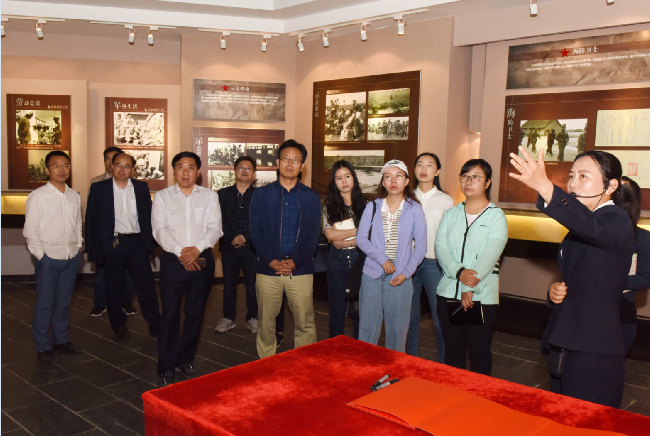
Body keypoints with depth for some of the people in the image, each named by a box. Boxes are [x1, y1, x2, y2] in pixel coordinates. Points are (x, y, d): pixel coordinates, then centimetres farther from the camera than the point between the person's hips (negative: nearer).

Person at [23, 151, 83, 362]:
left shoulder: (74, 196, 6)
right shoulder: (38, 196, -7)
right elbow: (30, 230, -7)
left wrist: (78, 248, 8)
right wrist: (40, 255, -9)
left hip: (71, 258, 4)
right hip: (49, 258, -4)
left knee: (63, 302, 15)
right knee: (45, 304, 4)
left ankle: (61, 340, 30)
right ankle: (43, 346, 18)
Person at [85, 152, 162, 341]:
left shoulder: (142, 187, 7)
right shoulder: (99, 188, 2)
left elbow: (149, 216, 9)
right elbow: (90, 220, 2)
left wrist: (150, 241, 3)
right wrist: (92, 247, -2)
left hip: (137, 243, 1)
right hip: (112, 244, -1)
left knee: (147, 285, 2)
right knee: (114, 287, 10)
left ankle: (156, 325, 16)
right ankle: (119, 325, 26)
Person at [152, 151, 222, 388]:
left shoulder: (210, 196, 8)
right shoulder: (162, 196, 6)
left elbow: (215, 228, -1)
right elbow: (159, 230, -4)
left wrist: (197, 248, -17)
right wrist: (180, 251, -18)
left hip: (202, 260, 2)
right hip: (173, 260, -1)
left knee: (195, 313, 8)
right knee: (170, 314, -1)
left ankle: (185, 359, 26)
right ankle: (166, 368, 10)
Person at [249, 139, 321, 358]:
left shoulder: (311, 197, 7)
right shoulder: (261, 194, 6)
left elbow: (313, 236, 4)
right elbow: (255, 232, 2)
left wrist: (295, 261, -10)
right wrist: (271, 260, -11)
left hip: (301, 270, 0)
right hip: (267, 270, 0)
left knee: (305, 323, 3)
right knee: (266, 322, 8)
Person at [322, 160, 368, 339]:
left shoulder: (364, 204, 4)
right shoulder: (329, 205, 5)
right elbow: (330, 234, -8)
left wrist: (345, 241, -12)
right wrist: (358, 231, -8)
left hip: (360, 258, 0)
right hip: (337, 260, 0)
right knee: (337, 308, 8)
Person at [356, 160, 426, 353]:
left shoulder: (414, 209, 2)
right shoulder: (372, 207, 6)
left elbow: (420, 246, 1)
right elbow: (361, 238, 1)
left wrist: (406, 273, -9)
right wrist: (382, 258, -12)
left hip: (400, 277, -1)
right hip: (372, 273, 1)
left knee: (397, 328, 4)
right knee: (367, 325, 5)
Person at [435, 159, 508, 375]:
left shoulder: (496, 217, 0)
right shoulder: (451, 215, 12)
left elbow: (489, 256, -11)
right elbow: (440, 247, -1)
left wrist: (470, 288, -18)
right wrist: (459, 272, -18)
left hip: (482, 295, -3)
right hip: (449, 292, 4)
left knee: (479, 351, 4)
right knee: (452, 349, 11)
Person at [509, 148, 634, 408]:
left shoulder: (617, 221, -11)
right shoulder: (577, 232, 16)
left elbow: (593, 228, -36)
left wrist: (544, 187, -51)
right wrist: (555, 292, 3)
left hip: (595, 356, -8)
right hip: (564, 348, 8)